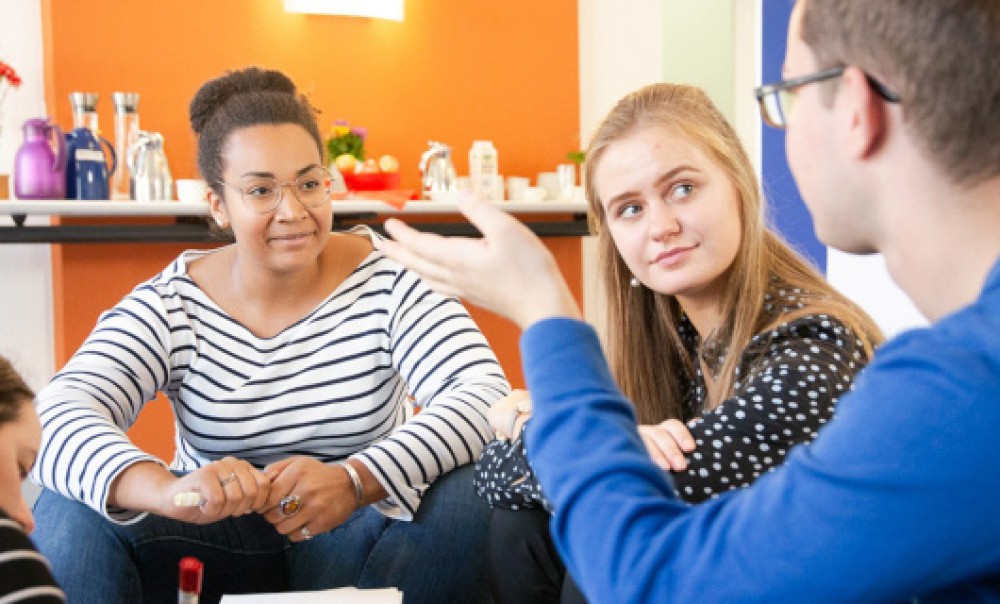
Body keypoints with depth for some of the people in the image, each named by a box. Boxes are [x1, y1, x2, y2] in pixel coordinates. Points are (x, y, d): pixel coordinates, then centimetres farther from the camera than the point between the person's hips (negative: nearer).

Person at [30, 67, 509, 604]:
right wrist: (170, 491, -46)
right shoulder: (169, 307, -9)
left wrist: (356, 479, -42)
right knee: (68, 514, -25)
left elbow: (485, 393, -24)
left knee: (463, 496, -28)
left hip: (350, 542, 1)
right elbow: (58, 418, -24)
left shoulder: (390, 281, -10)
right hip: (218, 546, -1)